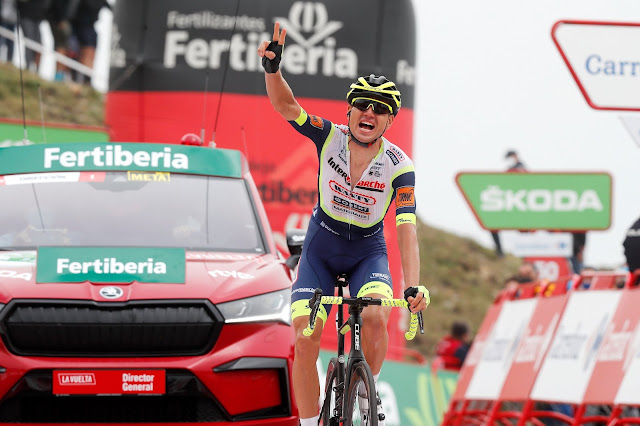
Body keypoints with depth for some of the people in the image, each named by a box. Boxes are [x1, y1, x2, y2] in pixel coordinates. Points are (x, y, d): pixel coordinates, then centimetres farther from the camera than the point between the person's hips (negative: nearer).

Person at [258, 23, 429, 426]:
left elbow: (407, 230, -28)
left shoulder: (399, 166, -20)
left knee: (376, 318, -29)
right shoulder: (331, 138, -15)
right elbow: (285, 105, -26)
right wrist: (273, 69, -47)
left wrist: (413, 287, -41)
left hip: (368, 253, -1)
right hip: (320, 251, 1)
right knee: (305, 342, -16)